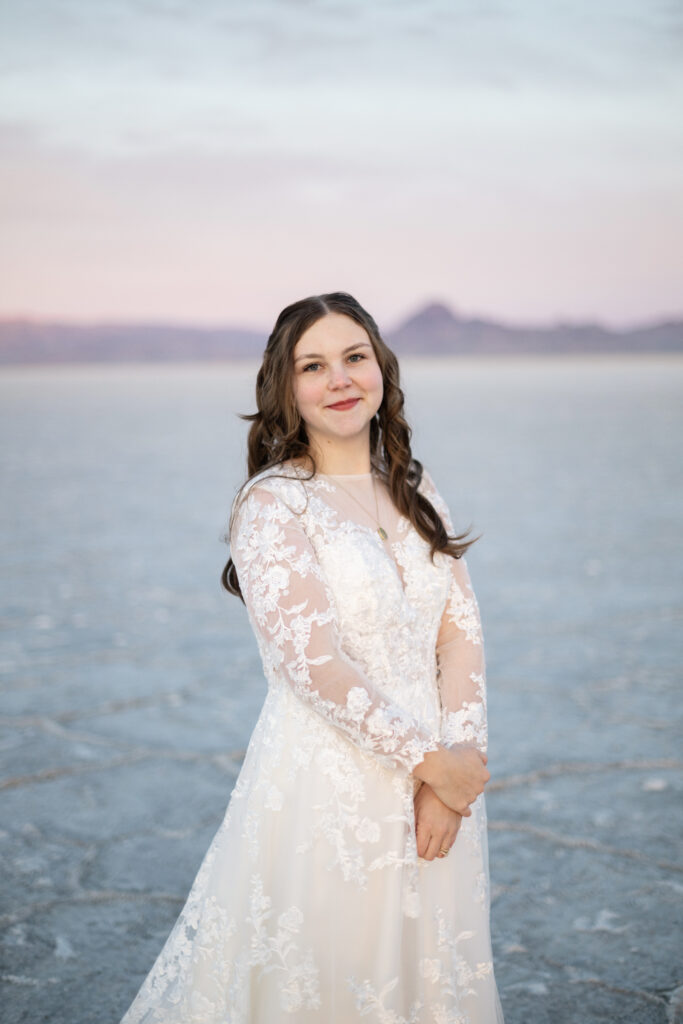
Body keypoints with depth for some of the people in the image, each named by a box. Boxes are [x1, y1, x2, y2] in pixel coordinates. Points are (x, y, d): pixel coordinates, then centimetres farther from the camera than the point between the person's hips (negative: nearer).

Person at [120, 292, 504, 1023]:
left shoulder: (415, 491, 9)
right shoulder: (273, 504, -10)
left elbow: (460, 628, 2)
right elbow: (314, 662, -18)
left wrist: (457, 758, -12)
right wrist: (428, 760, -16)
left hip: (435, 782, 6)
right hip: (326, 789, -5)